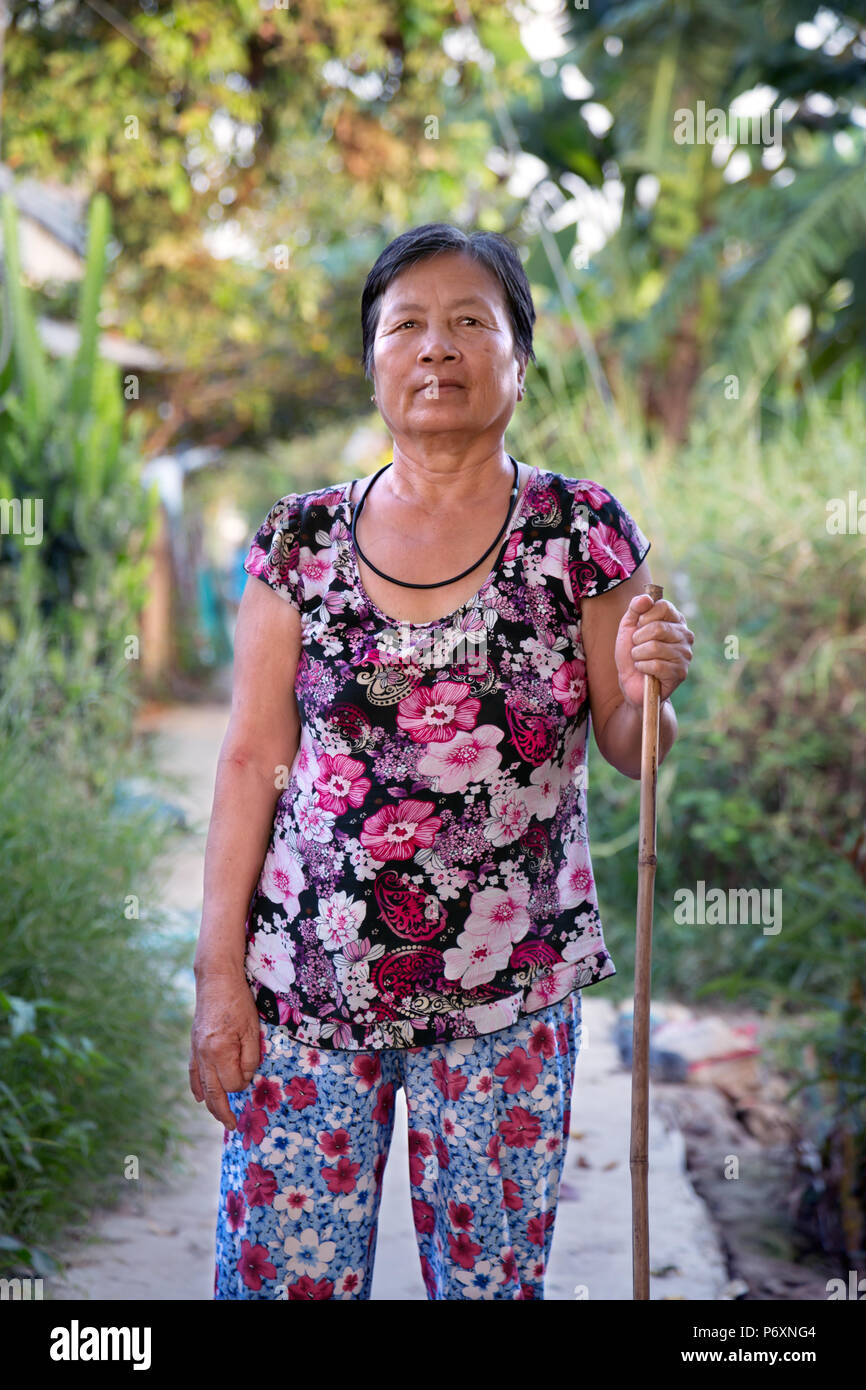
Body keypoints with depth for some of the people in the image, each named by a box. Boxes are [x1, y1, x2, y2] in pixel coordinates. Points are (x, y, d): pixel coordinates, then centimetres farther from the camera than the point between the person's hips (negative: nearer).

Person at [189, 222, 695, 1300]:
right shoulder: (303, 538, 2)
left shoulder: (583, 532, 0)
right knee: (275, 1273, 5)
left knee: (489, 1275, 8)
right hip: (304, 984, 1)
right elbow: (252, 762, 1)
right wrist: (220, 977, -3)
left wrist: (645, 690, -18)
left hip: (507, 997, 0)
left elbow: (631, 751, 6)